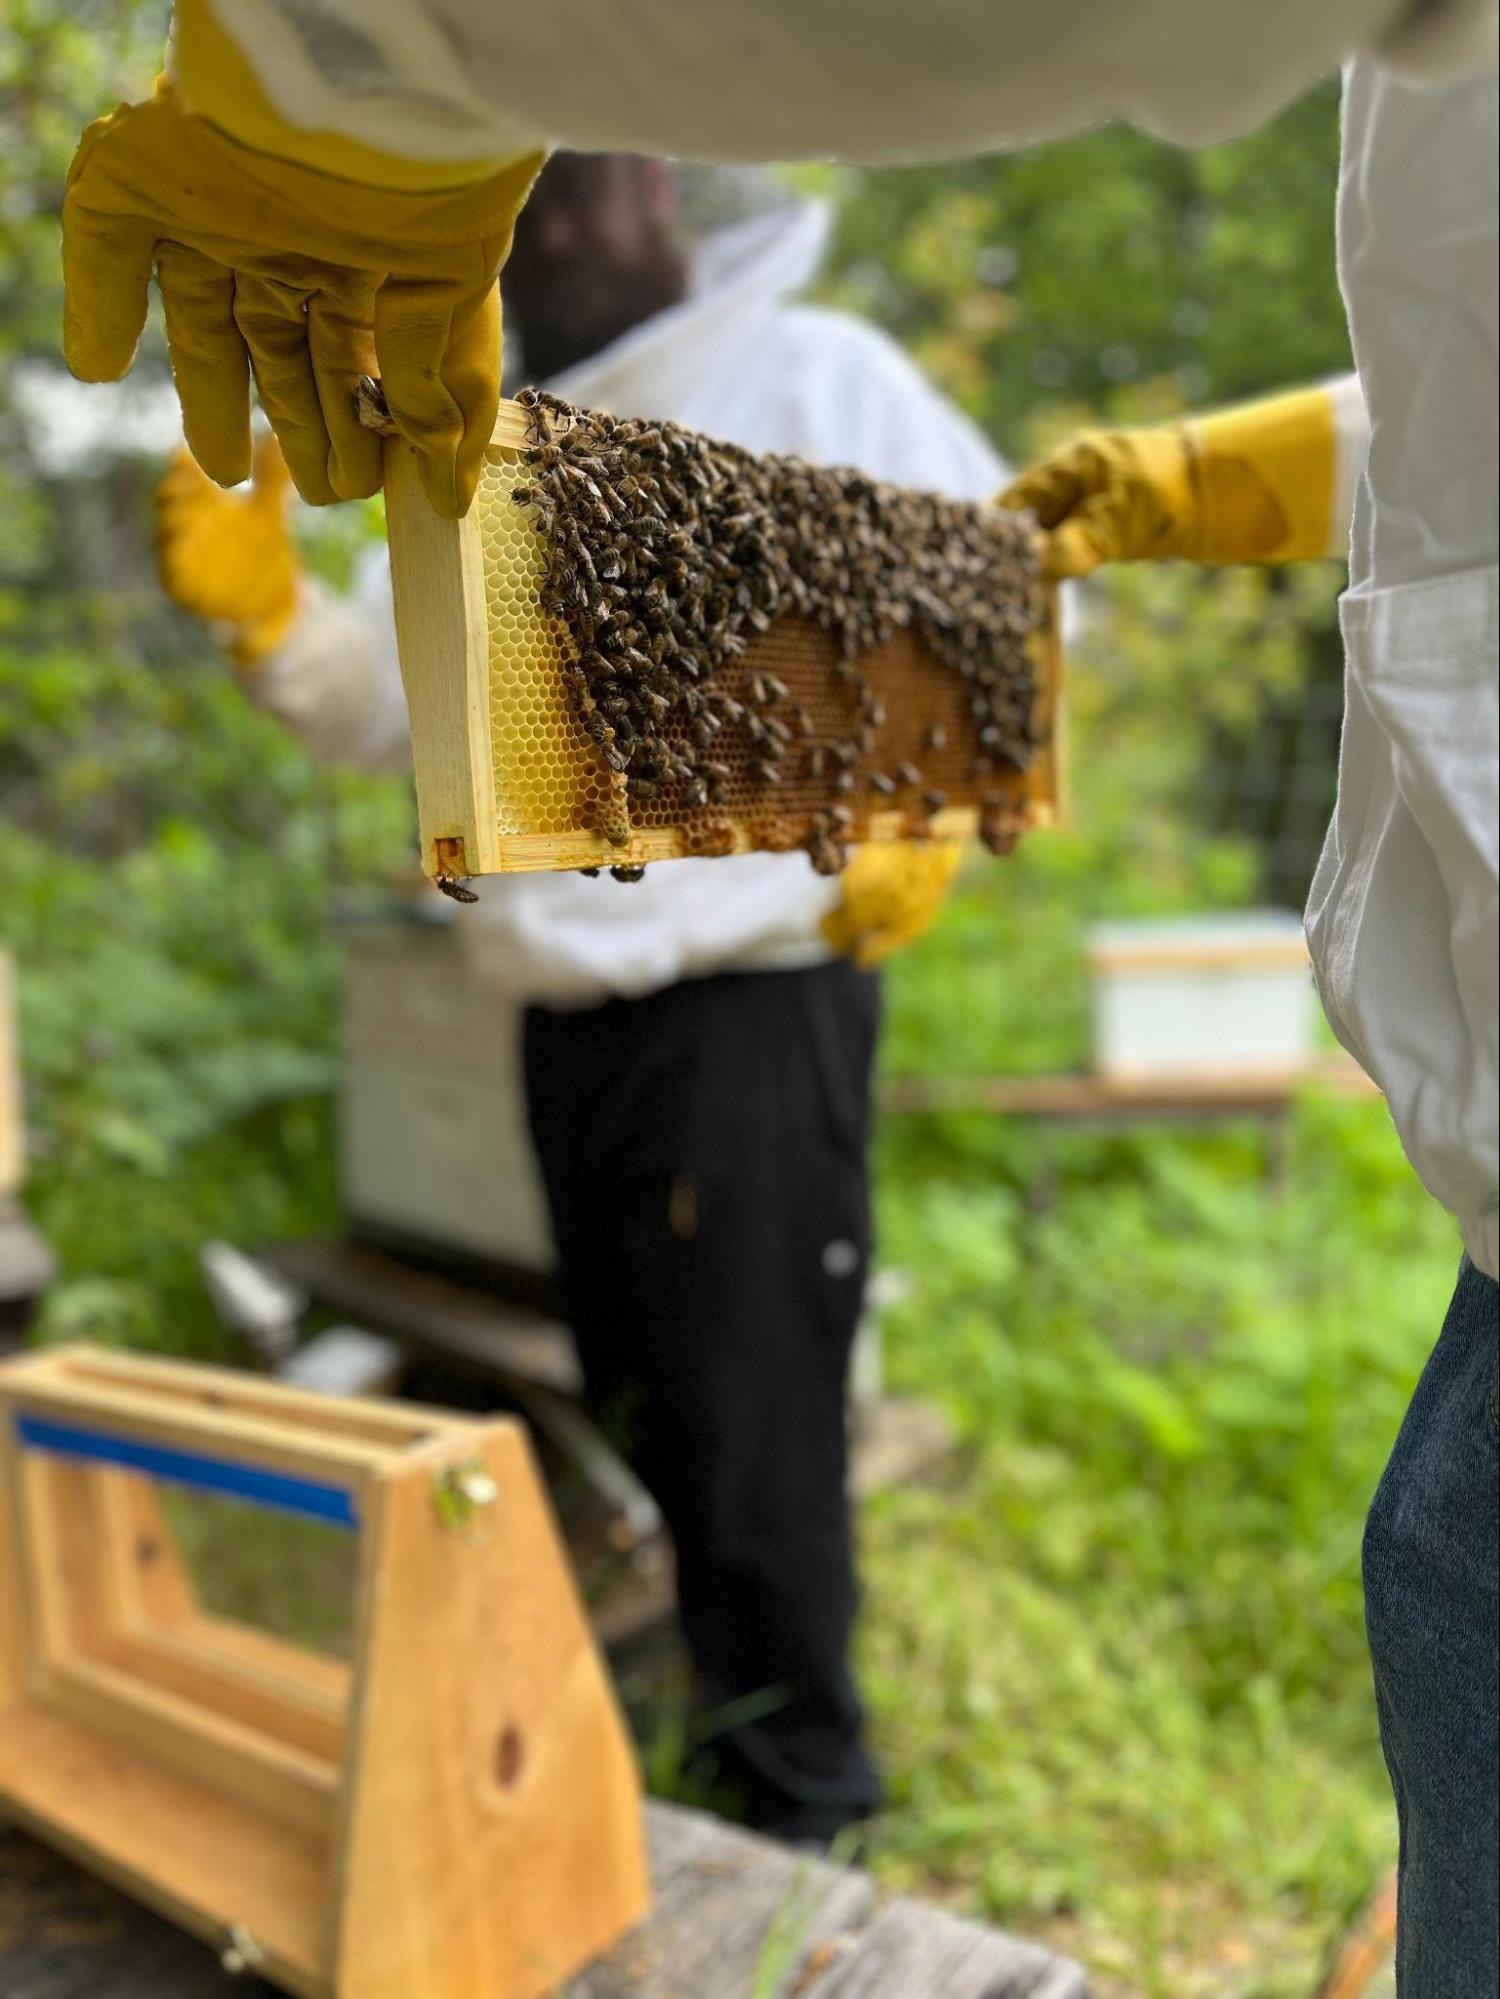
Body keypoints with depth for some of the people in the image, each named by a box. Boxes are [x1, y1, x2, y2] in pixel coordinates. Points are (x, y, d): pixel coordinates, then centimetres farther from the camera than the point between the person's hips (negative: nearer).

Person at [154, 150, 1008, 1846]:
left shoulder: (816, 383, -1)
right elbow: (380, 704, 11)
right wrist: (265, 609, -7)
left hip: (752, 999, -7)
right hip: (569, 1013, 7)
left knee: (753, 1432, -1)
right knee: (632, 1416, 19)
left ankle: (806, 1802, 20)